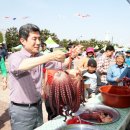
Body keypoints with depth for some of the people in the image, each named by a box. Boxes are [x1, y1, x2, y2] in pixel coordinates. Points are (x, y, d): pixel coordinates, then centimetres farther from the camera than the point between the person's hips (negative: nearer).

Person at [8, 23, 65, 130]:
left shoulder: (40, 57, 2)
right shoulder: (15, 57, -15)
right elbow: (23, 65, -38)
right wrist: (51, 56, -49)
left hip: (37, 106, 5)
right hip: (21, 110, -5)